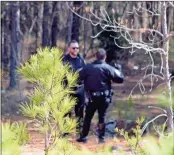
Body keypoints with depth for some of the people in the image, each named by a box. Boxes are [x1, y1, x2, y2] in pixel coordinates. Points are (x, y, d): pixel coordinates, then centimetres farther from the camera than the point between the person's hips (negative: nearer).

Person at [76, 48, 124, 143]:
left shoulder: (88, 67, -2)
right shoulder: (108, 68, -6)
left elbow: (79, 77, -2)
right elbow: (120, 78, -4)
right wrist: (118, 71, 16)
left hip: (92, 97, 1)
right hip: (104, 97, -1)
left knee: (88, 117, 13)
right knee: (102, 117, 9)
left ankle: (83, 136, 16)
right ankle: (101, 137, 8)